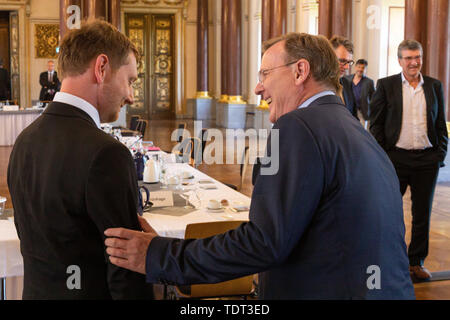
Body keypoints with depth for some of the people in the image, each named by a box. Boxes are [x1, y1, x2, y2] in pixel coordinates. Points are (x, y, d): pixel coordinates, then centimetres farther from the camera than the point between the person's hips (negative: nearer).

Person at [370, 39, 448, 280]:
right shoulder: (386, 85, 1)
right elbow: (376, 124, 0)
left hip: (427, 159, 3)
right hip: (396, 158, -2)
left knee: (423, 213, 10)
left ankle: (416, 262, 23)